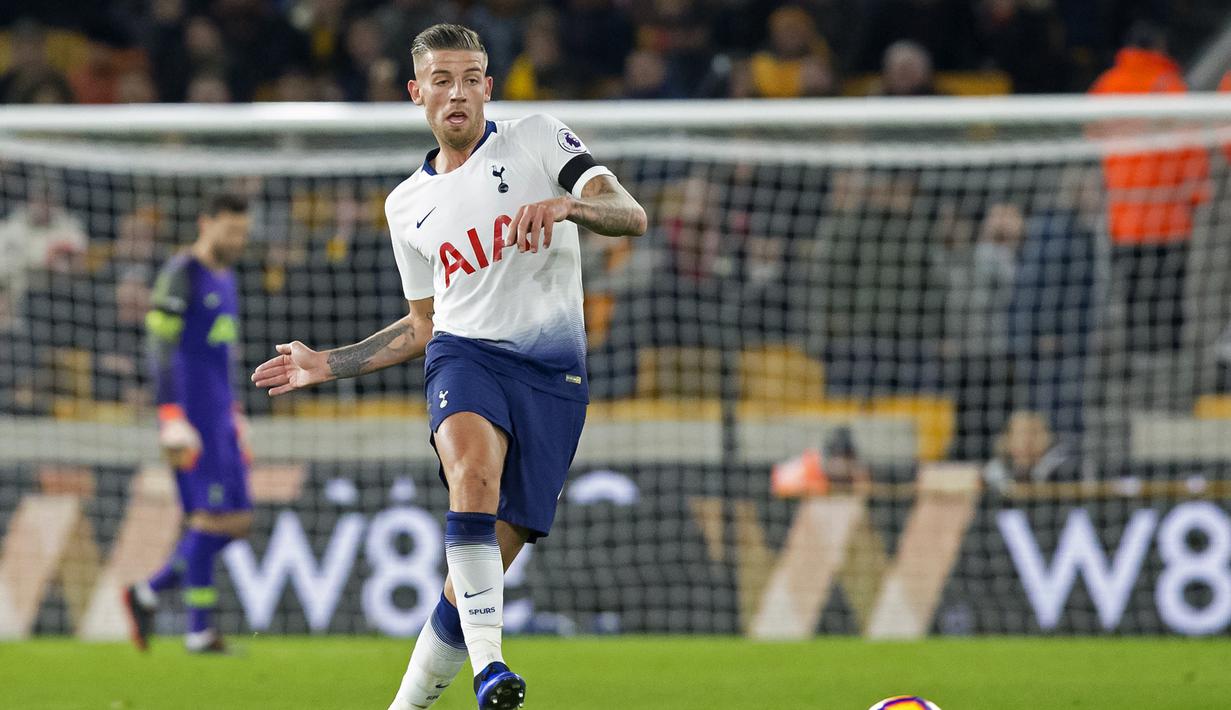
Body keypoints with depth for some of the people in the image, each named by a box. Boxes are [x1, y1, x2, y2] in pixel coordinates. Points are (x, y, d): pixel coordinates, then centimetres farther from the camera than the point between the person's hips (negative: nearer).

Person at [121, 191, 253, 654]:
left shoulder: (225, 280, 19)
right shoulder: (181, 275, -9)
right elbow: (160, 347, -15)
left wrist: (234, 417, 24)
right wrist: (172, 420, -21)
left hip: (219, 415, 9)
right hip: (191, 413, -9)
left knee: (236, 522, 4)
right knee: (211, 517, -10)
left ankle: (148, 594, 12)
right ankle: (199, 629, -3)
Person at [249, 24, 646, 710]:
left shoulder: (538, 140, 7)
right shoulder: (408, 205, 18)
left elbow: (632, 215, -5)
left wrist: (565, 203, -25)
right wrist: (326, 365, 21)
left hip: (553, 370, -1)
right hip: (464, 353, 1)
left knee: (481, 574, -7)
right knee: (475, 471, -35)